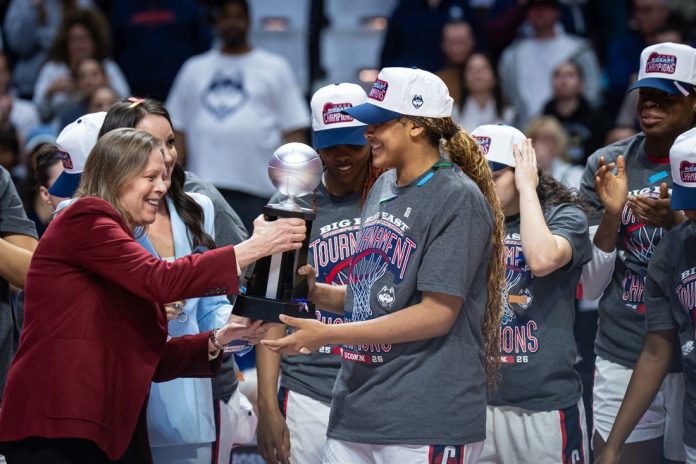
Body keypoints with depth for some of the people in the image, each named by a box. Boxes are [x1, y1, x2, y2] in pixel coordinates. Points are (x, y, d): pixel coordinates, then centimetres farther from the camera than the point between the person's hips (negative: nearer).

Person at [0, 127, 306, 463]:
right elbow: (162, 280, -17)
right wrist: (253, 248, -15)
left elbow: (151, 358, 18)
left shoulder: (127, 261, 23)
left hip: (115, 430, 9)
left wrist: (219, 340, 4)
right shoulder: (84, 221, -4)